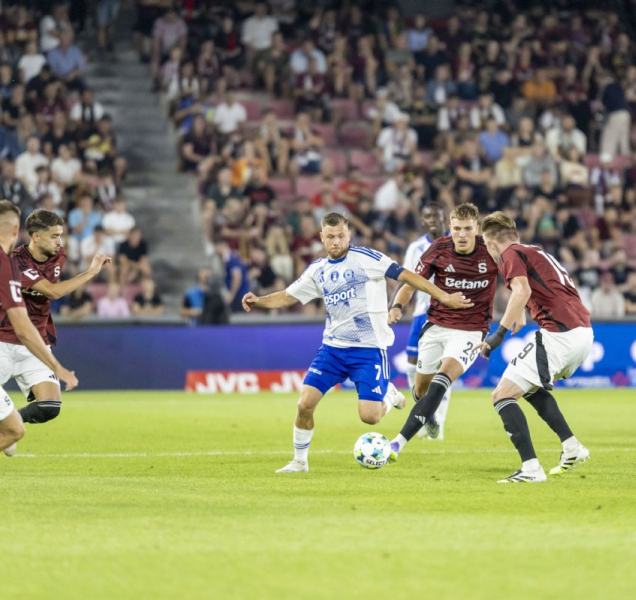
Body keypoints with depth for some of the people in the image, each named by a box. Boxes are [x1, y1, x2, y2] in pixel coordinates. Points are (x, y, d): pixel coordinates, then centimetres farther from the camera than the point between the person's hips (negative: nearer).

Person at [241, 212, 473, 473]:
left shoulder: (365, 258, -8)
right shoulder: (317, 270, 8)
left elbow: (405, 275, -11)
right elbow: (287, 297, 15)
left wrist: (444, 297, -16)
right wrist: (258, 302, -4)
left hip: (369, 348, -4)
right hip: (333, 346, 4)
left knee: (369, 417, -13)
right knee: (305, 403, -8)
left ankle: (388, 393, 22)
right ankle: (299, 461, 11)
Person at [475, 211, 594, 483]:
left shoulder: (511, 254, -1)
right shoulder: (538, 252, 25)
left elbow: (522, 290, -18)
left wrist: (500, 333, -19)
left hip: (559, 335, -9)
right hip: (584, 333, 9)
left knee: (502, 395, -4)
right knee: (531, 387, 31)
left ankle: (531, 467, -16)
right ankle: (572, 447, 23)